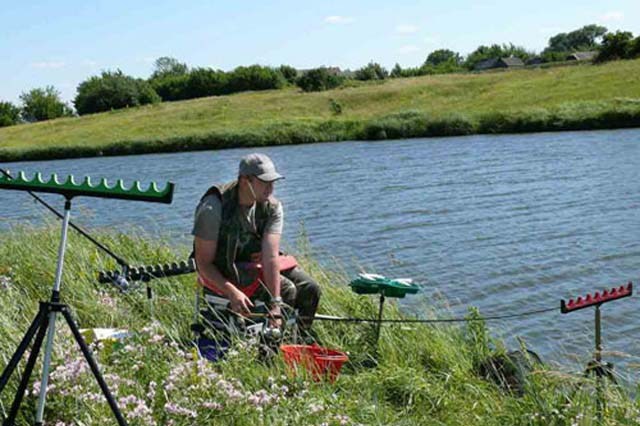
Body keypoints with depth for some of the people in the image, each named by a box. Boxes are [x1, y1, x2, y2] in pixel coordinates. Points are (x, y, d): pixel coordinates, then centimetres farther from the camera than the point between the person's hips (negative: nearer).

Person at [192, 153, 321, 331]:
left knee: (310, 289, -7)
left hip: (255, 261, 6)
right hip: (221, 271, -6)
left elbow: (271, 256, -22)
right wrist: (232, 292, -36)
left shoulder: (272, 207, -12)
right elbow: (203, 263, -22)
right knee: (286, 290, -23)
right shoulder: (213, 208, -25)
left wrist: (275, 304, -31)